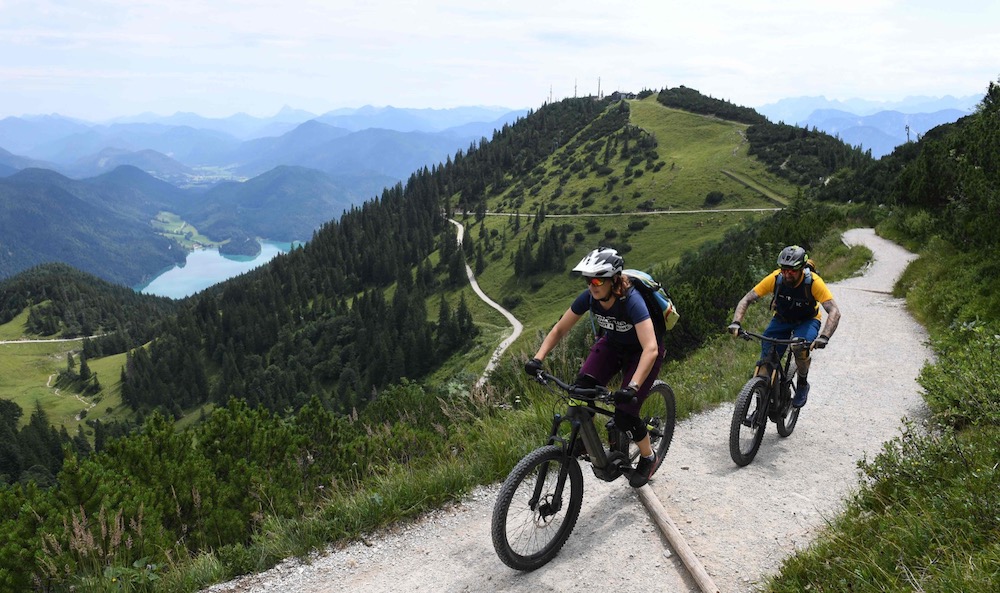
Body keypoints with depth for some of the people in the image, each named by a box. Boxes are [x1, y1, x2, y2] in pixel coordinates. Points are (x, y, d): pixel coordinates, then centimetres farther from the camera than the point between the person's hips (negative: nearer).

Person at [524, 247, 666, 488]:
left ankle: (649, 458, 15)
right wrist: (537, 358, -26)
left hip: (641, 352, -4)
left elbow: (650, 349, -45)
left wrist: (632, 387, -56)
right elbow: (559, 329, -12)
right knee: (581, 390, -21)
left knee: (624, 414, -13)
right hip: (612, 345, 5)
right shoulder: (589, 297, -21)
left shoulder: (631, 301, -37)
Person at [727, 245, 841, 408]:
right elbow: (746, 300, -21)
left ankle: (802, 383, -4)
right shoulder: (775, 278, -24)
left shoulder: (813, 281, -30)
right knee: (766, 359, -15)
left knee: (801, 348, -32)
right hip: (782, 319, 2)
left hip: (807, 321, -2)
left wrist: (824, 337, -50)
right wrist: (736, 322, -37)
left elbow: (834, 312, -34)